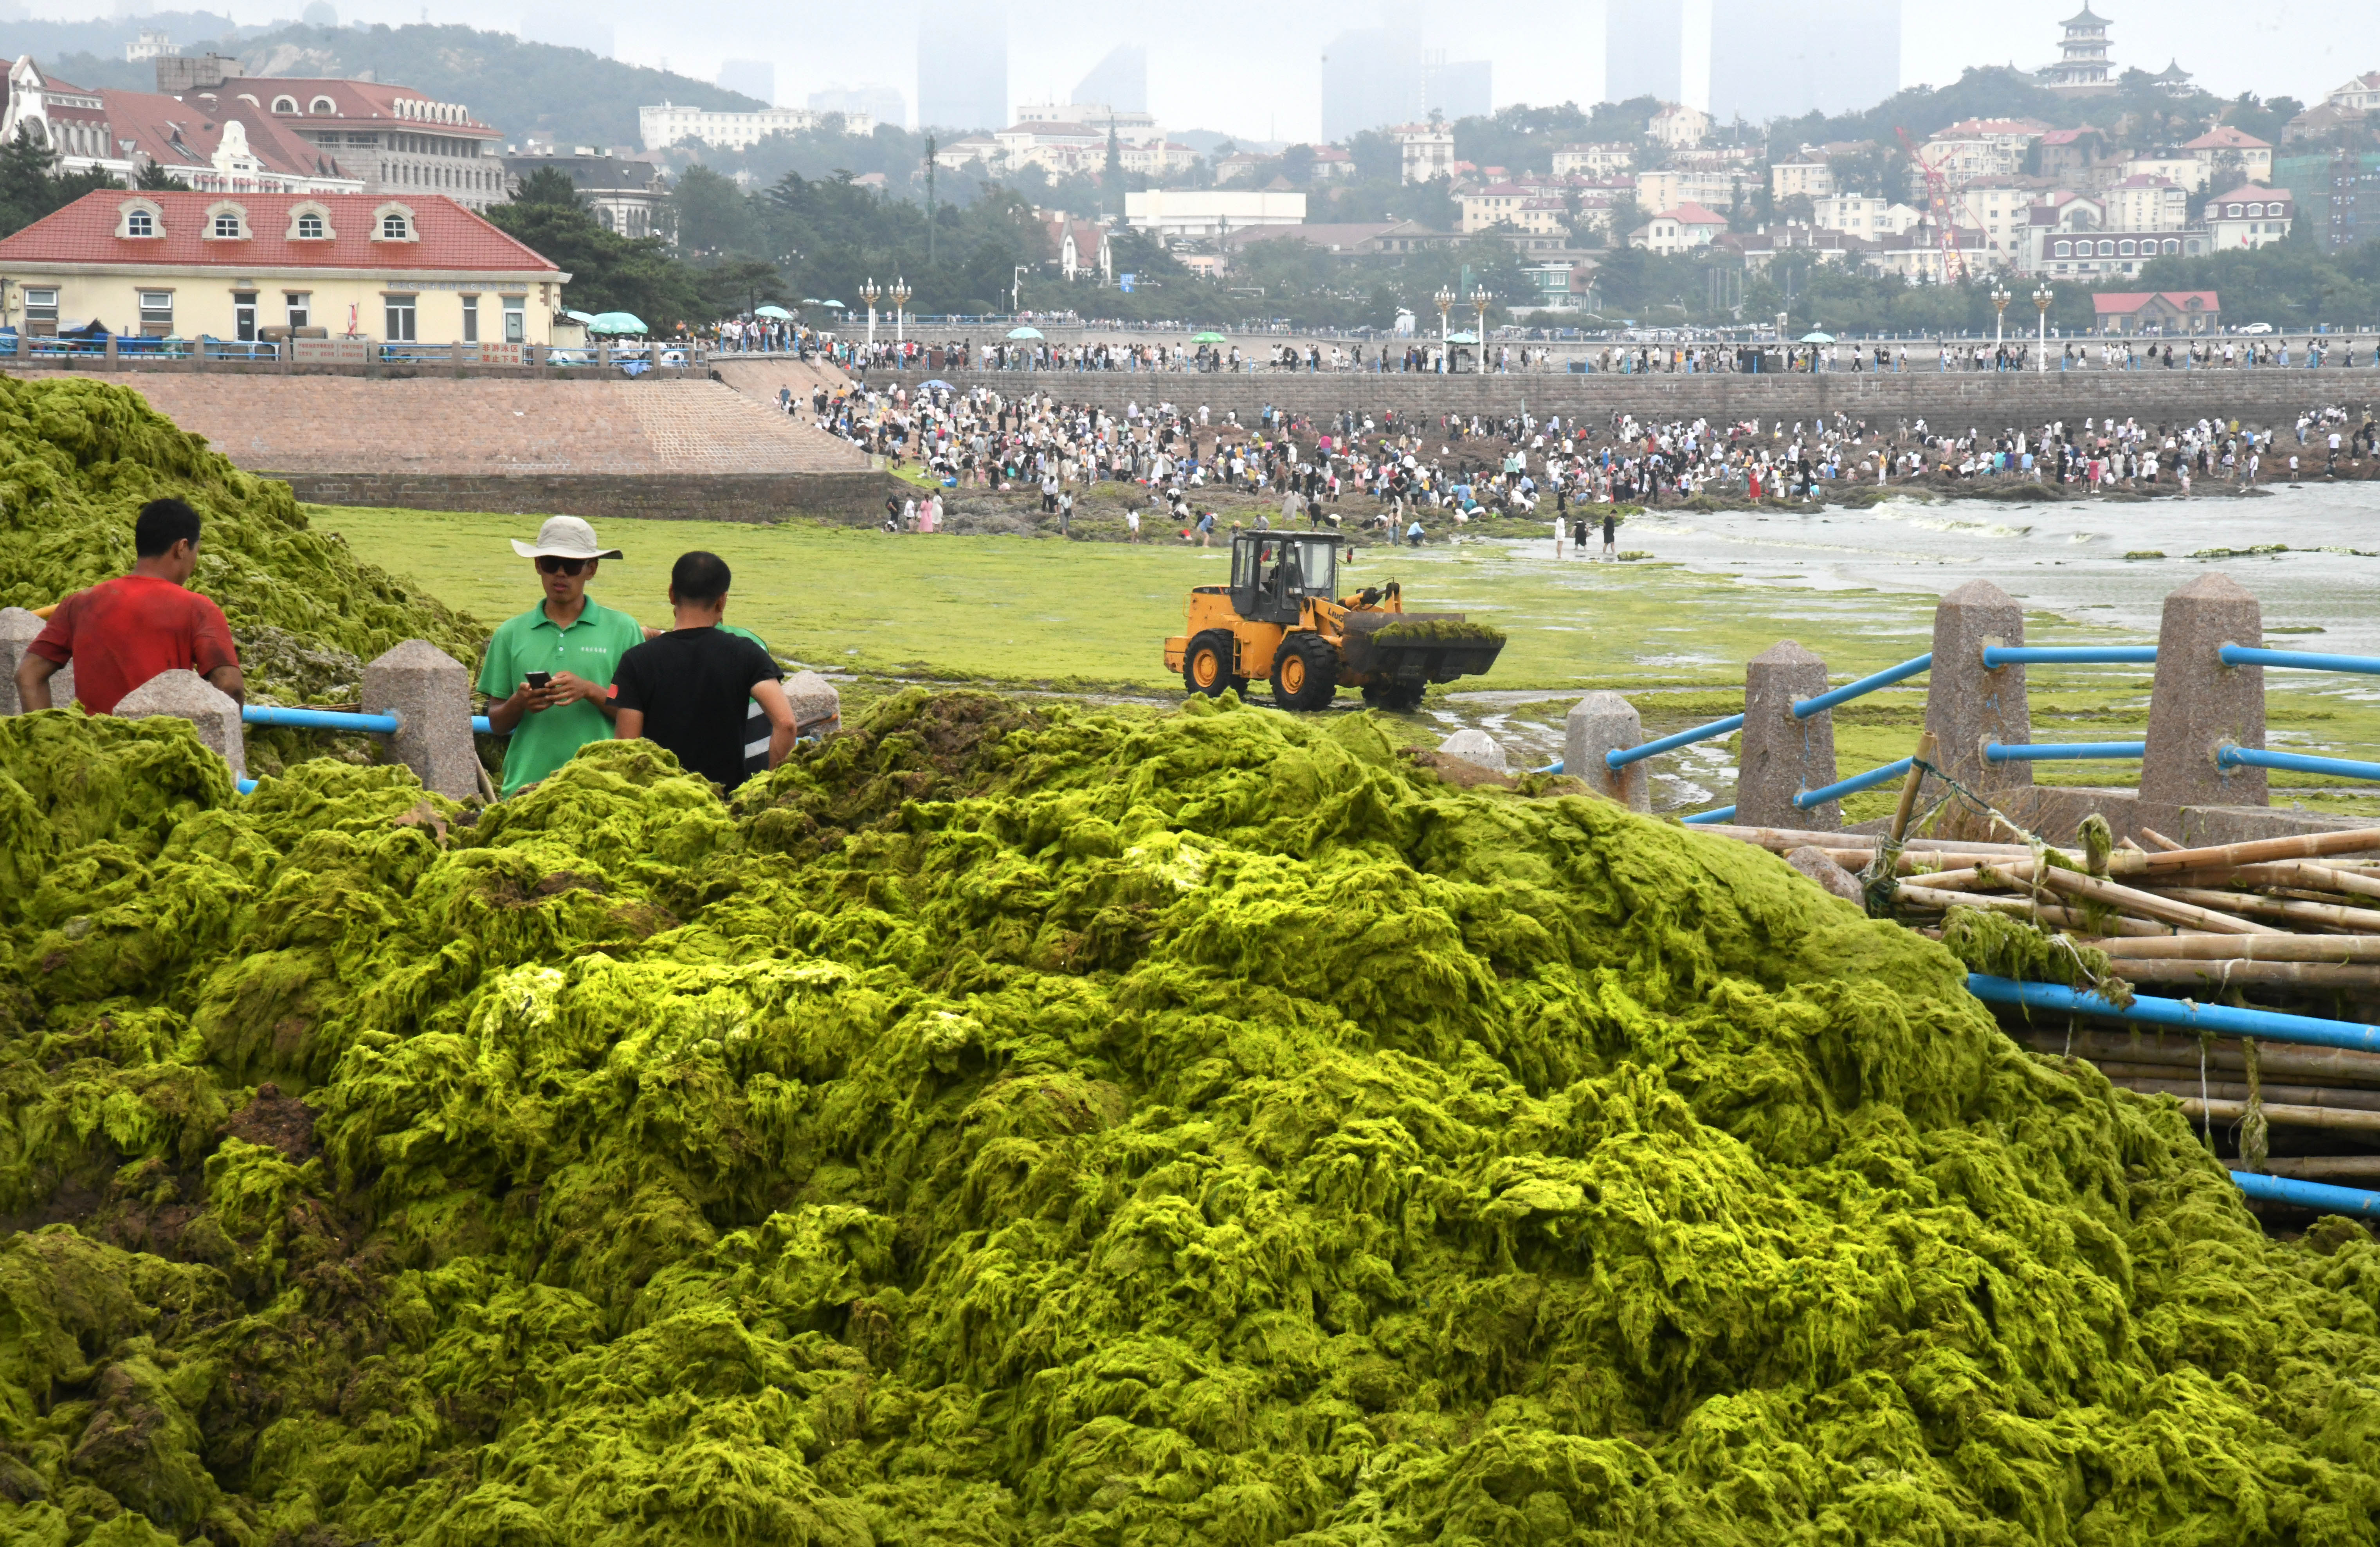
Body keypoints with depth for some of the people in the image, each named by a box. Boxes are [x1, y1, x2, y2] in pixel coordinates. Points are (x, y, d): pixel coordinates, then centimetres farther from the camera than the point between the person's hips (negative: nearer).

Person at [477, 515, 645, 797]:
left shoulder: (622, 630, 6)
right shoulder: (511, 634, 12)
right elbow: (497, 724, 12)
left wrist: (589, 691, -12)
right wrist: (519, 703, -8)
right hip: (527, 782, 2)